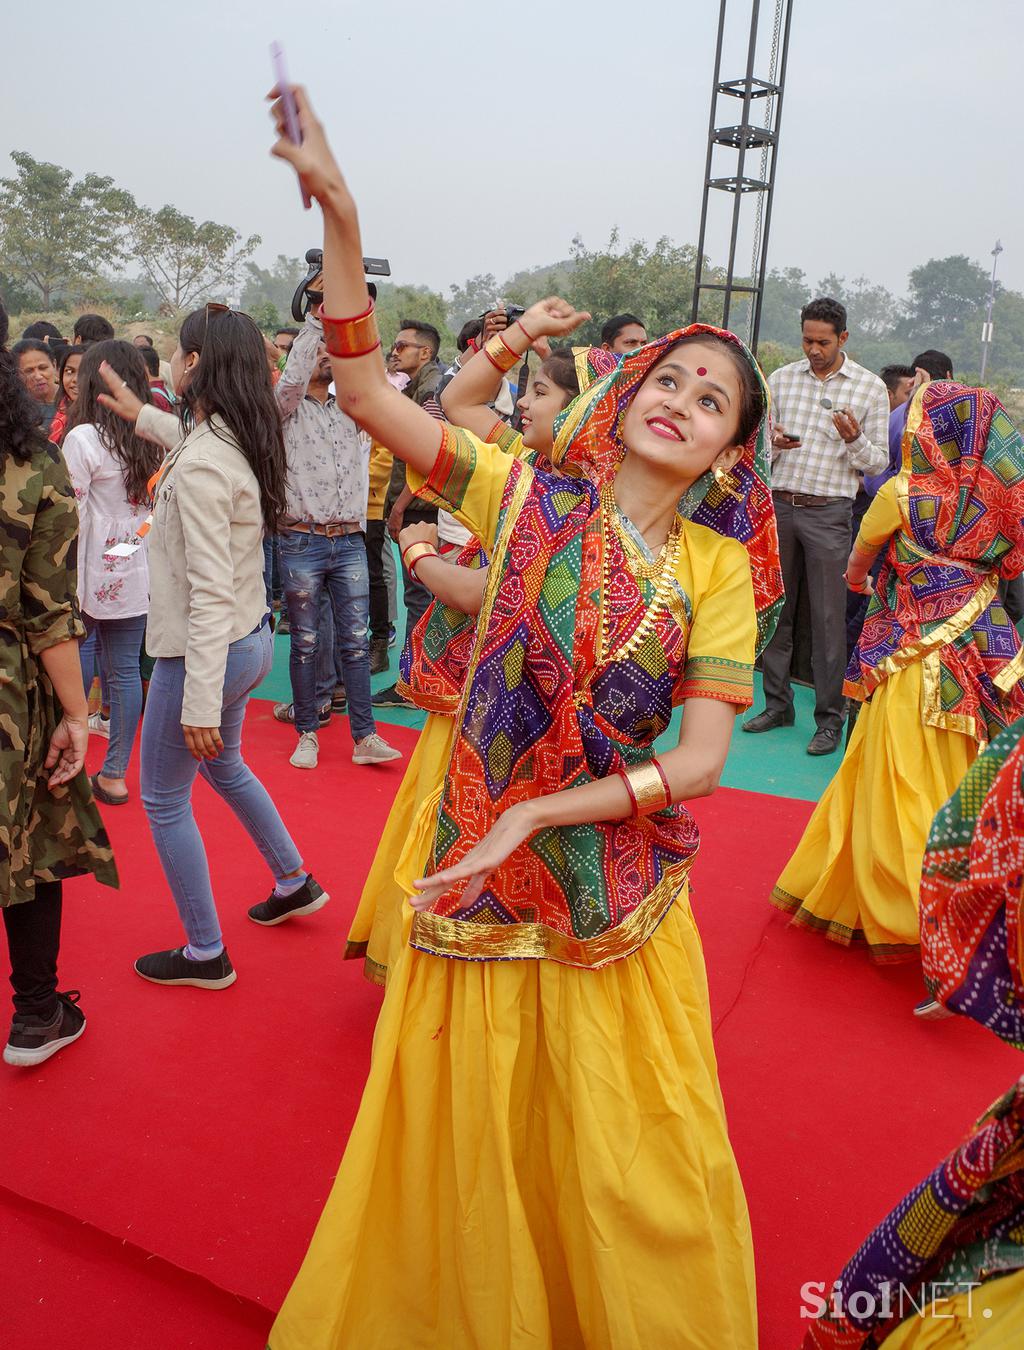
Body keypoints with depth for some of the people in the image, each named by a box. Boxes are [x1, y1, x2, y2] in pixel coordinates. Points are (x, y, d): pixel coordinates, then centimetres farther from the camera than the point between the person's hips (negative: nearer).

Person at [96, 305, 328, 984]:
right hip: (251, 639, 9)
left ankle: (206, 954, 22)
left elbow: (210, 593, -29)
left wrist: (201, 704, -27)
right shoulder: (239, 442, 1)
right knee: (223, 764, 30)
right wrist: (144, 416, 38)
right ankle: (294, 882, 44)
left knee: (164, 799, 8)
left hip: (204, 652, -9)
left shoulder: (200, 468, -26)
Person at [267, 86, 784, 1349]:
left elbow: (699, 759, -12)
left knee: (623, 1151, 16)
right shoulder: (528, 497, -4)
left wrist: (532, 815, -20)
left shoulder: (717, 570, -5)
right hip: (480, 864, 0)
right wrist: (338, 211, -18)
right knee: (472, 1130, 17)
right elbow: (364, 390, -9)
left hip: (617, 883, 0)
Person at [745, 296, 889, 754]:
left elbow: (878, 463, 2)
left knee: (828, 618, -2)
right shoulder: (780, 379, 9)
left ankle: (830, 718, 8)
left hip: (828, 513, -3)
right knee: (775, 609, 8)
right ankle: (778, 703, 21)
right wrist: (772, 442, -10)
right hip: (779, 505, 3)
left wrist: (854, 440, -18)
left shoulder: (870, 387, 2)